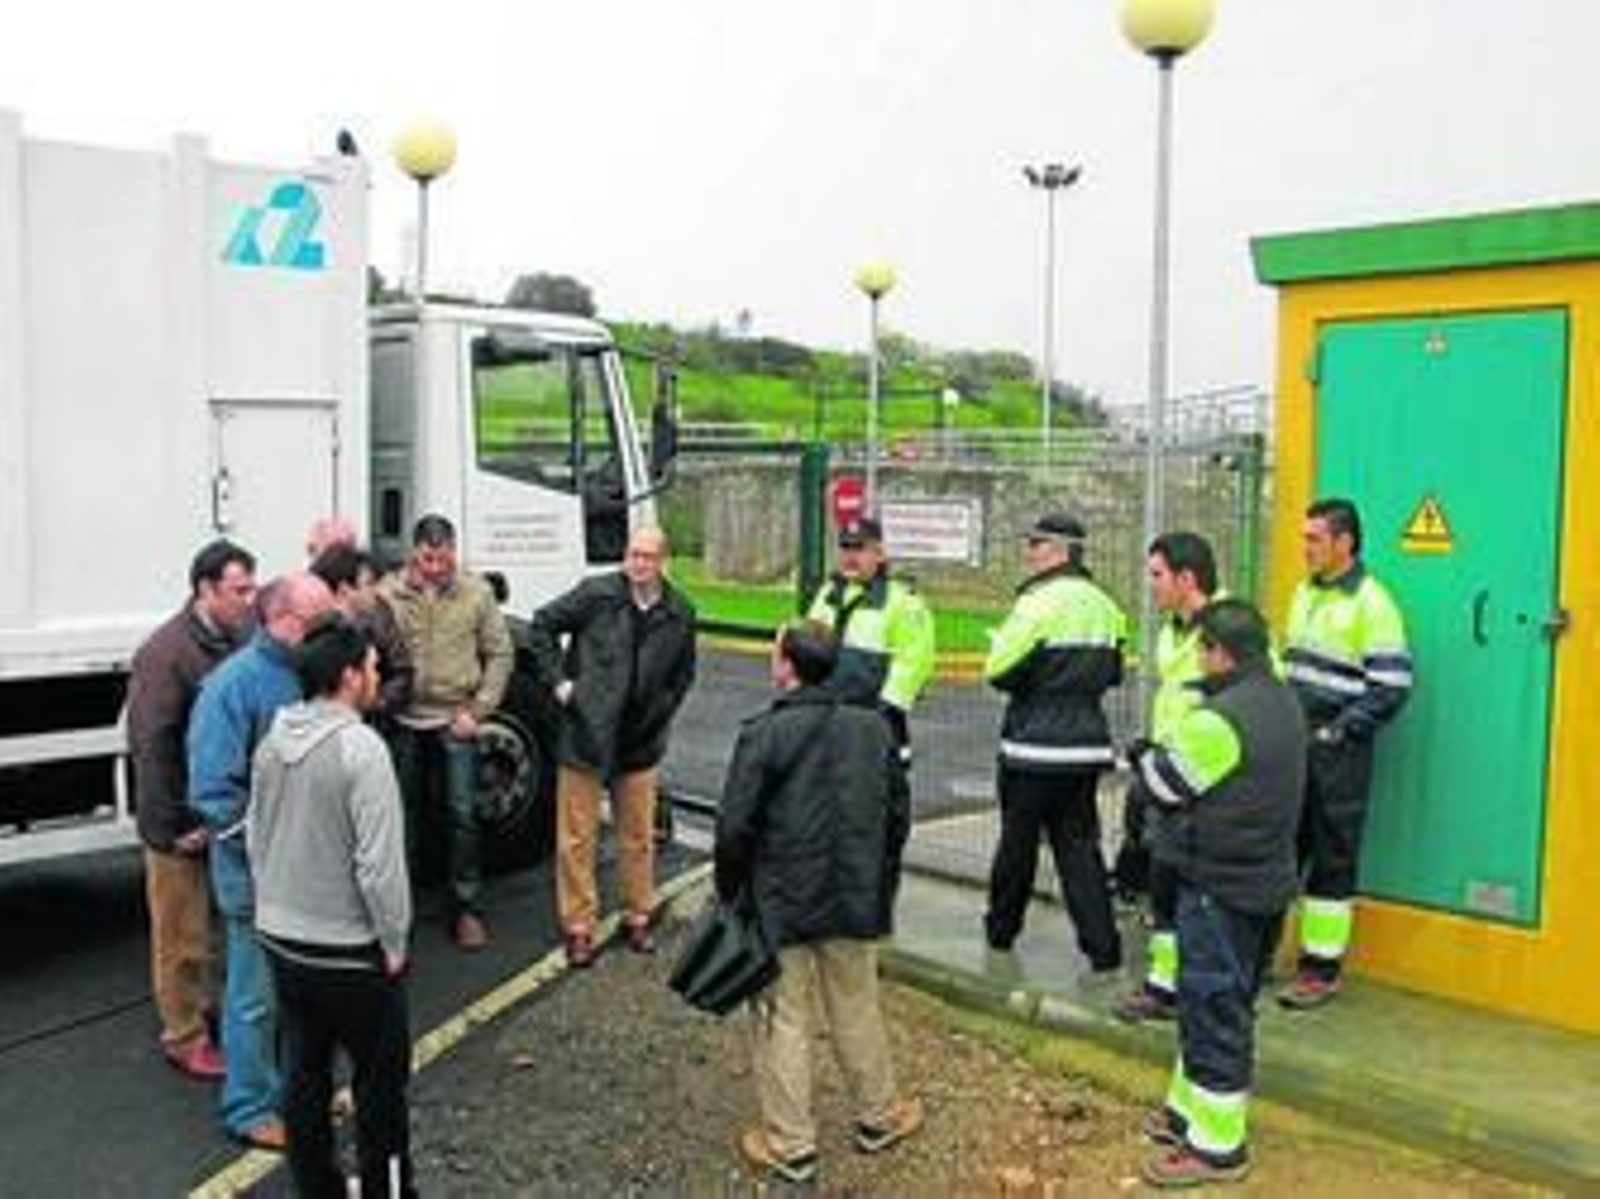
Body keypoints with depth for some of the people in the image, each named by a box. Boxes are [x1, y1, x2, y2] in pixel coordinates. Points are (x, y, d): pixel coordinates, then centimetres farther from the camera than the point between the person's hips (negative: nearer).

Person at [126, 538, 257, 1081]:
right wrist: (177, 823, -19)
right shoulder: (165, 653, -19)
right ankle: (183, 1036, 23)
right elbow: (151, 747, -20)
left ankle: (201, 1011, 37)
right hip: (184, 822, -6)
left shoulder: (241, 637, 0)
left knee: (225, 923, 19)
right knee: (182, 934, 8)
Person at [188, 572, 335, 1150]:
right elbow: (215, 793, -20)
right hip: (260, 875, -6)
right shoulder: (234, 684, -17)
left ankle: (293, 1089, 35)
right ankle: (248, 1108, 22)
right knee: (257, 993, 6)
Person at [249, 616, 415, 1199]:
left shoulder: (272, 743, 1)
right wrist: (394, 942, -12)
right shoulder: (360, 748, -22)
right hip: (349, 950, -7)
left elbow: (256, 838, 11)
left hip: (281, 938, 7)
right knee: (380, 1082, 9)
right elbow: (379, 862, -23)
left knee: (303, 1073, 18)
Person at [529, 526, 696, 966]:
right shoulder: (596, 594, -8)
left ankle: (637, 917, 29)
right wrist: (558, 680, -4)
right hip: (585, 735, -3)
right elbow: (543, 625, 1)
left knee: (638, 836, 13)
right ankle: (578, 927, 15)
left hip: (640, 743, 3)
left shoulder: (679, 613, 2)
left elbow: (683, 674, 17)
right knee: (576, 838, 3)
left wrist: (661, 714, 9)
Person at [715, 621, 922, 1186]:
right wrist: (873, 879, 18)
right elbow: (893, 810, 8)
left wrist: (730, 891, 0)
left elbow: (735, 826, -15)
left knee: (782, 1020, 8)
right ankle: (879, 1117, 33)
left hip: (781, 903, -4)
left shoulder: (763, 734, -16)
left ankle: (789, 1145, 16)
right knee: (857, 1010, 19)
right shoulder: (873, 729, 0)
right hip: (854, 900, 5)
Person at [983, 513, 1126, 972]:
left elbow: (1001, 671, -15)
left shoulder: (1039, 602, -17)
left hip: (1035, 747, -6)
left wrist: (999, 642, 4)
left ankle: (1002, 929, 26)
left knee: (1018, 839, 10)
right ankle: (1102, 944, 4)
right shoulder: (1104, 606, 7)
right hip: (1087, 744, 6)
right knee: (1078, 843, 10)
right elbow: (1114, 672, 14)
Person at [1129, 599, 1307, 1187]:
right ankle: (1192, 1107, 35)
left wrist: (1141, 755, 7)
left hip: (1218, 889, -9)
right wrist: (1164, 749, 4)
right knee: (1221, 1005, 20)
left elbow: (1163, 783, -13)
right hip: (1266, 882, 9)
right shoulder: (1284, 704, 5)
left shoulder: (1217, 719, -24)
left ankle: (1216, 1145, 11)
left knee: (1212, 1012, 1)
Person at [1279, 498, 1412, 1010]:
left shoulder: (1371, 603, -12)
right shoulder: (1304, 593, 12)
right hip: (1293, 745, 7)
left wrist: (1338, 731, -15)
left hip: (1337, 752, -7)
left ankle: (1323, 968, 11)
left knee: (1333, 859, 2)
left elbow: (1392, 686, -14)